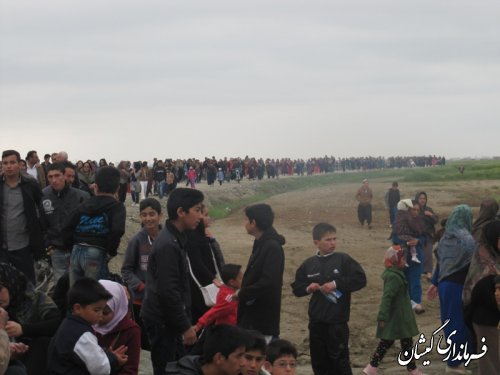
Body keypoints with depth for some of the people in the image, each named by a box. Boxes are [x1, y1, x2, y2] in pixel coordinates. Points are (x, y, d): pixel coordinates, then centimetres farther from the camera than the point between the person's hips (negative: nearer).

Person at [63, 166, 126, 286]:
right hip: (96, 254, -5)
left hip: (76, 252, 5)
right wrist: (111, 252, -4)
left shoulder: (85, 204, 15)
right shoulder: (116, 206, 1)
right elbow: (117, 230, -18)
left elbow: (67, 229, 10)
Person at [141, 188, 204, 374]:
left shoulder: (175, 238, 10)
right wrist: (185, 326, -18)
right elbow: (168, 291, -24)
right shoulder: (168, 245, -22)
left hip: (167, 317, 10)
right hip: (162, 320, -10)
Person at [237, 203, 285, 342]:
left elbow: (268, 282, -25)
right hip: (254, 314, 10)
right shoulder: (261, 244, 13)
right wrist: (243, 293, 5)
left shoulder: (272, 247, -17)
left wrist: (242, 294, -15)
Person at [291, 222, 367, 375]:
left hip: (338, 320, -4)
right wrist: (307, 288, -8)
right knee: (318, 359, 12)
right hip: (316, 320, 4)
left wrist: (336, 284, -15)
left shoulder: (343, 259, -4)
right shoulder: (309, 264, 5)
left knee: (339, 357, -3)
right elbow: (296, 288, 13)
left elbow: (360, 279, -10)